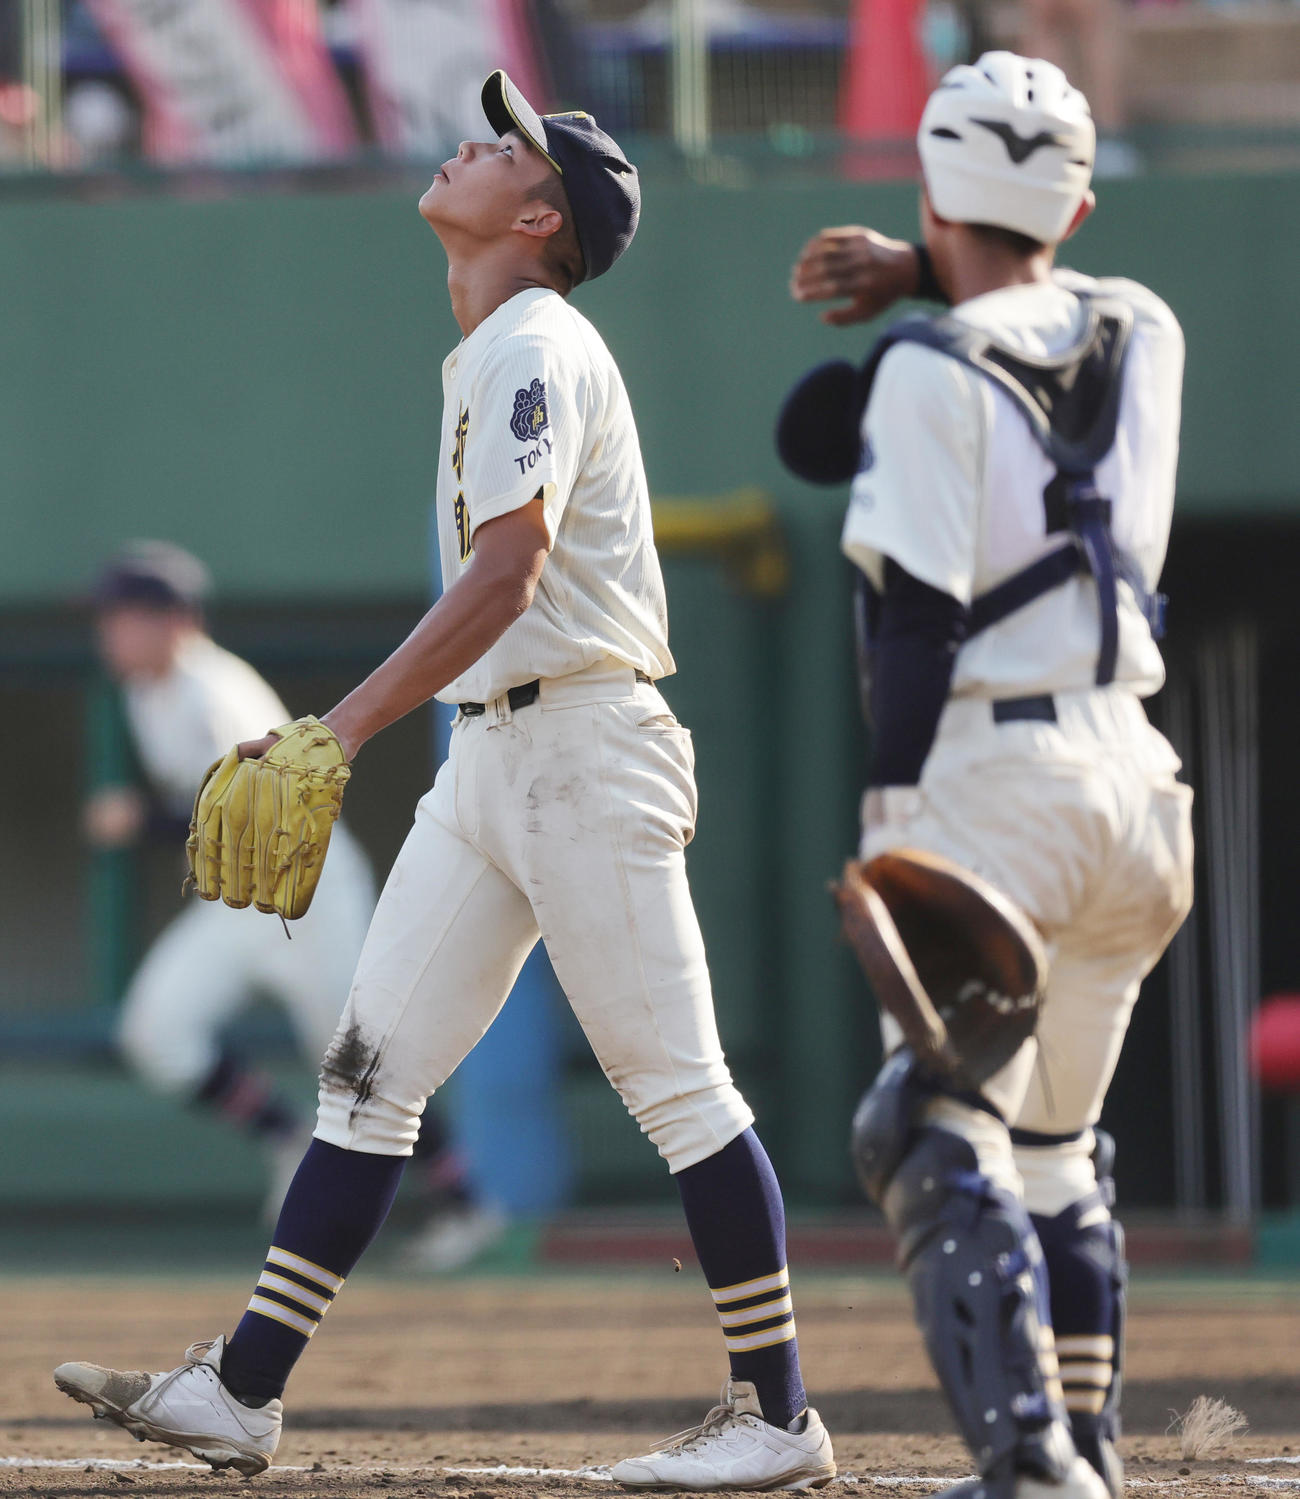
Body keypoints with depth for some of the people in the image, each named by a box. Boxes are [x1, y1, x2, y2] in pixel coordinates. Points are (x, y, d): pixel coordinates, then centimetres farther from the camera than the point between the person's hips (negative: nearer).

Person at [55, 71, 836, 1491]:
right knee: (370, 1069, 4)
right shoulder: (489, 357, 18)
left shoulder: (535, 349, -12)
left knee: (676, 1087, -5)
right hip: (485, 756, 10)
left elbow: (506, 578, -23)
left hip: (582, 747, -10)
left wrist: (341, 731, -29)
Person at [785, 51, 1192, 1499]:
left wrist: (894, 821, -10)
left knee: (944, 1137, -13)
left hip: (989, 775, -7)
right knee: (1054, 1144, 20)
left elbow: (918, 618, -13)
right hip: (1133, 779, 7)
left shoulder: (934, 370, -8)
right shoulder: (1143, 334, 11)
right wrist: (918, 276, 20)